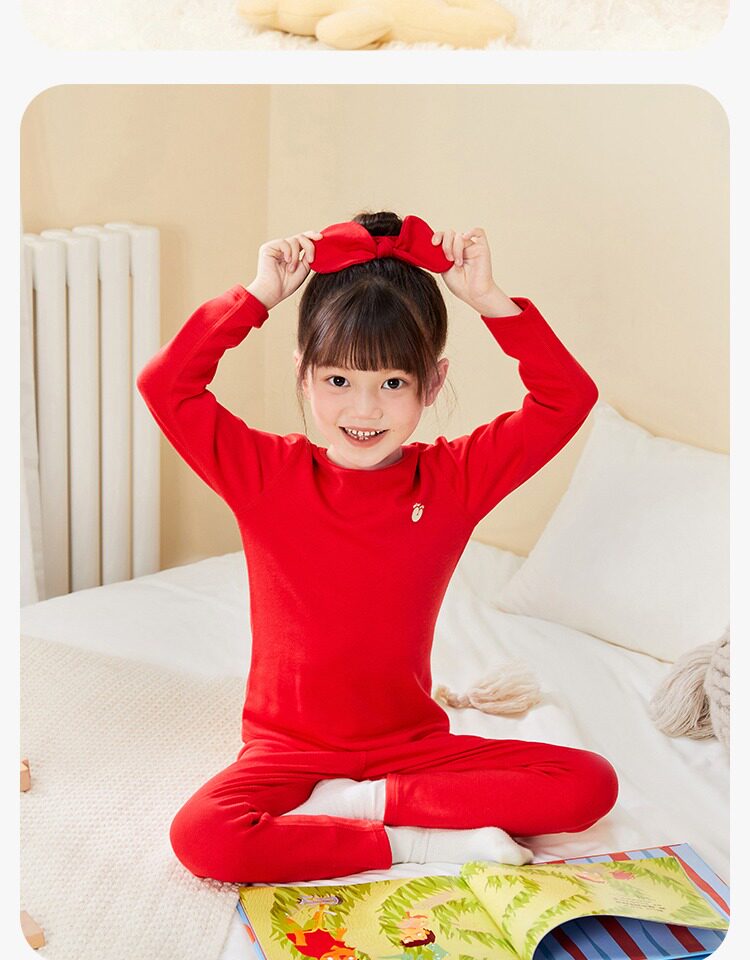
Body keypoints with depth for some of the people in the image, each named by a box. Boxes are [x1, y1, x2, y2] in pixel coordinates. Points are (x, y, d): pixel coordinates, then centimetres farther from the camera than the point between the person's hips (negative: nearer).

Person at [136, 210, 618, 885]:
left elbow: (569, 398, -8)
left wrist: (488, 299, -15)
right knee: (202, 835, -32)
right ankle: (423, 841, -21)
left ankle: (360, 803, -14)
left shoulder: (454, 480, -4)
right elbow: (164, 385, -16)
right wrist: (258, 297, -17)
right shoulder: (266, 475, -7)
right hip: (289, 750, -1)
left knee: (590, 784, -17)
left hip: (412, 746, 2)